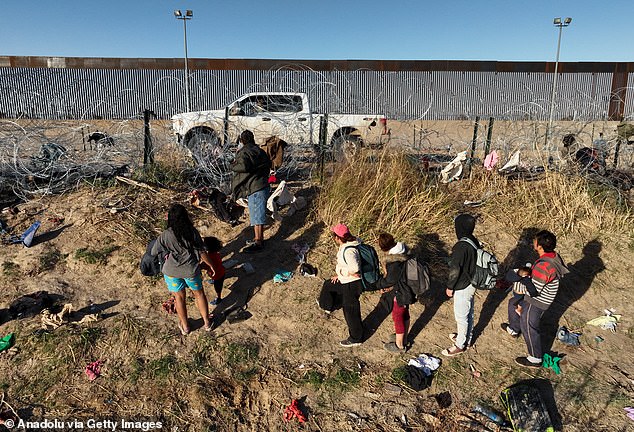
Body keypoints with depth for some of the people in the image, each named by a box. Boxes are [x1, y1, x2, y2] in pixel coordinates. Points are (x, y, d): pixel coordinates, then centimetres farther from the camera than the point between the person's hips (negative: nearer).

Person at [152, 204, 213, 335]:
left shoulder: (165, 236, -18)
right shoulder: (192, 232, -16)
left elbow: (153, 253, -7)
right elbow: (202, 252, -11)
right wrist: (212, 265, 3)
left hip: (172, 271, 0)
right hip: (191, 270, 1)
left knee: (179, 297, 20)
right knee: (199, 293, 22)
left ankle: (185, 327, 36)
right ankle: (207, 322, 35)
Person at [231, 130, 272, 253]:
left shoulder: (244, 152, -11)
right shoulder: (259, 150, 17)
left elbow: (243, 166, -28)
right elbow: (268, 164, 24)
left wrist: (233, 165, -10)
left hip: (255, 188, -10)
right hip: (262, 186, 10)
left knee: (256, 215, -7)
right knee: (257, 214, 18)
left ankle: (258, 242, -4)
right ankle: (258, 238, 27)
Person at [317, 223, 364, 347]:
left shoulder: (349, 251, -34)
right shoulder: (345, 245, -4)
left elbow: (356, 273, -36)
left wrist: (340, 271, -20)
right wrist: (338, 275, 10)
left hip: (351, 285, -10)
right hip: (344, 281, 10)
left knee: (351, 311, 7)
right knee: (328, 285, 31)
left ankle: (356, 338, 27)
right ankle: (328, 307, 60)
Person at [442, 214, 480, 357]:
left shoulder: (460, 247, -30)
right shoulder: (474, 242, -3)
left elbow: (455, 270, -23)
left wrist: (450, 287, -11)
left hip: (462, 287, -9)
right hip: (471, 283, 9)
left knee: (461, 316, 8)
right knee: (469, 313, 23)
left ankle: (460, 345, 24)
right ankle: (466, 338, 42)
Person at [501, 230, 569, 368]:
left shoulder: (543, 266, -38)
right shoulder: (554, 256, -8)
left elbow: (534, 291, -30)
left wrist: (524, 276, -18)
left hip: (537, 302, -10)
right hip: (542, 297, 10)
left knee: (528, 327, 7)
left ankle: (535, 359, 24)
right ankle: (514, 329, 52)